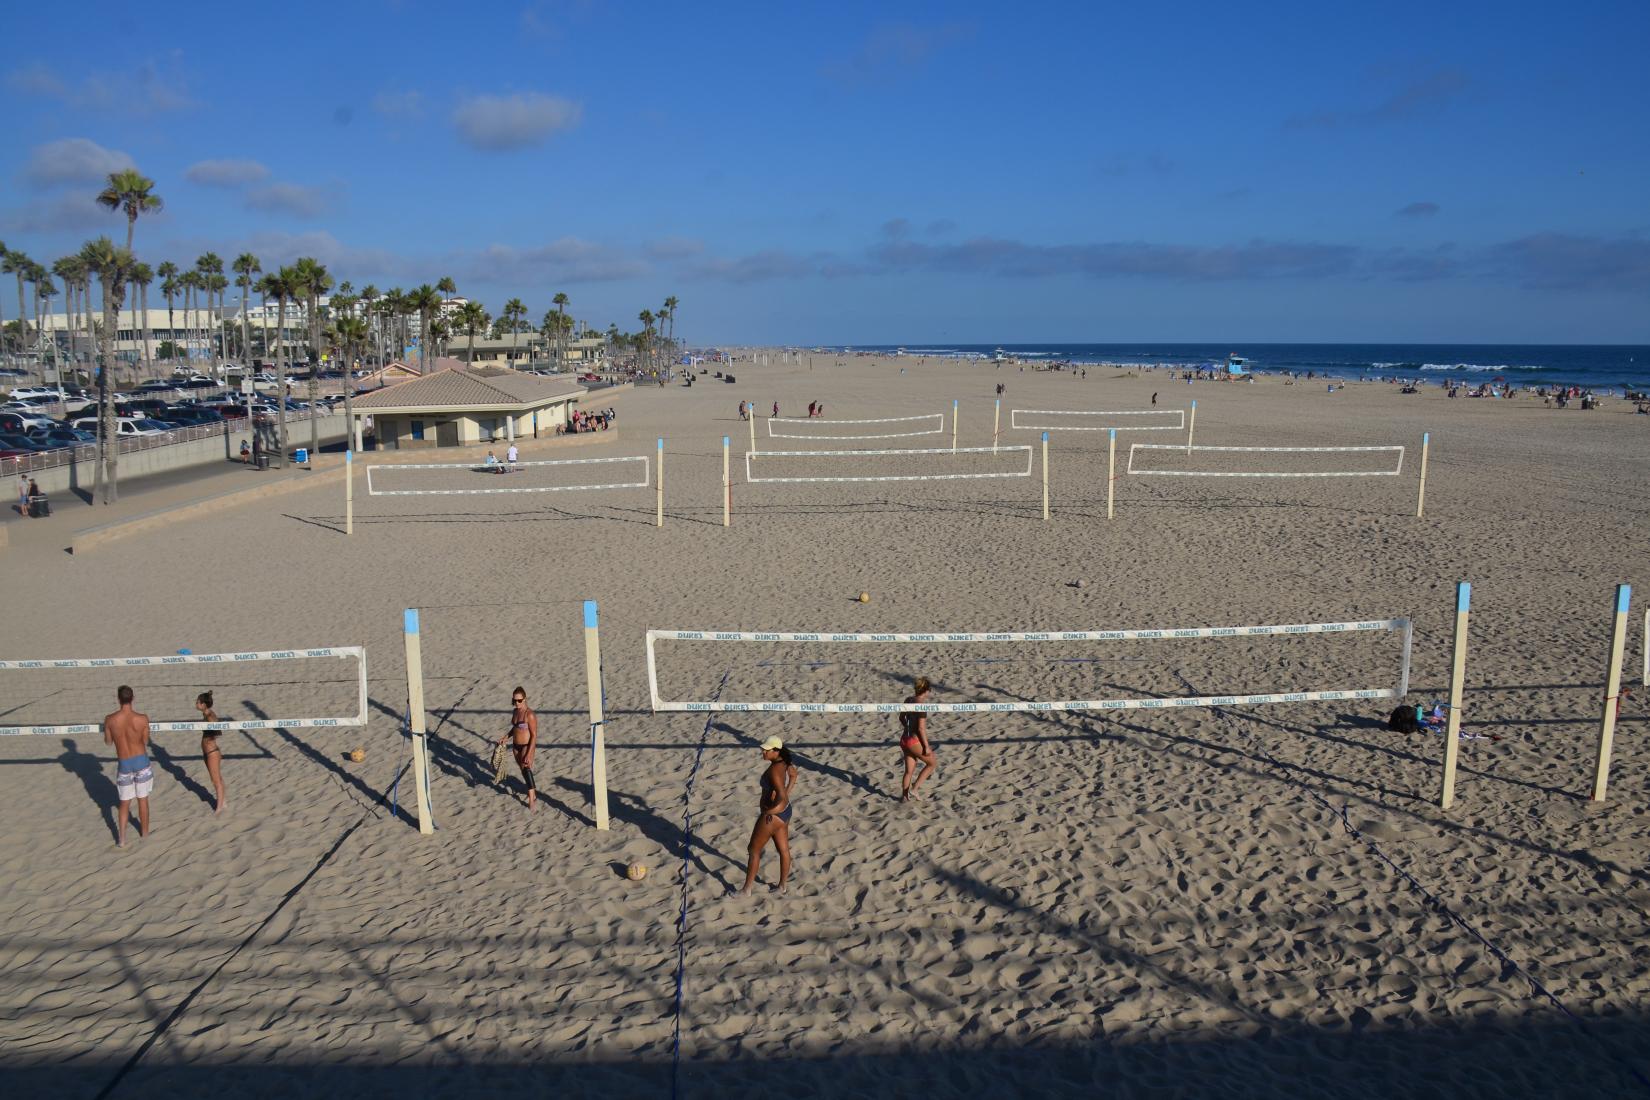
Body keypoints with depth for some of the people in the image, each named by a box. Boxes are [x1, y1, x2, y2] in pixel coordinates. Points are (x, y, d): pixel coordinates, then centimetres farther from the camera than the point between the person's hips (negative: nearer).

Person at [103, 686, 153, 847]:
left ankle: (121, 838, 13)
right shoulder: (142, 719, -15)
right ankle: (144, 832, 31)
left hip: (124, 764, 0)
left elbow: (108, 742, 4)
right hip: (141, 761, 0)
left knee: (125, 803, 15)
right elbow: (145, 742, -1)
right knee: (143, 799, 16)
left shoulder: (110, 719, -13)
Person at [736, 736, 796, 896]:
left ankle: (746, 889, 19)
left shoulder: (774, 770, -29)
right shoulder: (783, 763, -1)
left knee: (754, 850, 8)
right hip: (784, 811, 9)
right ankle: (782, 886, 33)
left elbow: (781, 796, -36)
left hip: (772, 815, -9)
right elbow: (794, 774, 22)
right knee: (784, 849, 19)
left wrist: (769, 809, -22)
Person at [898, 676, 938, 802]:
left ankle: (905, 796, 27)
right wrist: (926, 746, -14)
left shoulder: (908, 700, 4)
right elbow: (921, 728, -20)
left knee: (909, 770, 20)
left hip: (904, 739, 7)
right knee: (933, 763, 14)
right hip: (915, 741, -7)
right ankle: (913, 789, 9)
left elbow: (901, 718, 18)